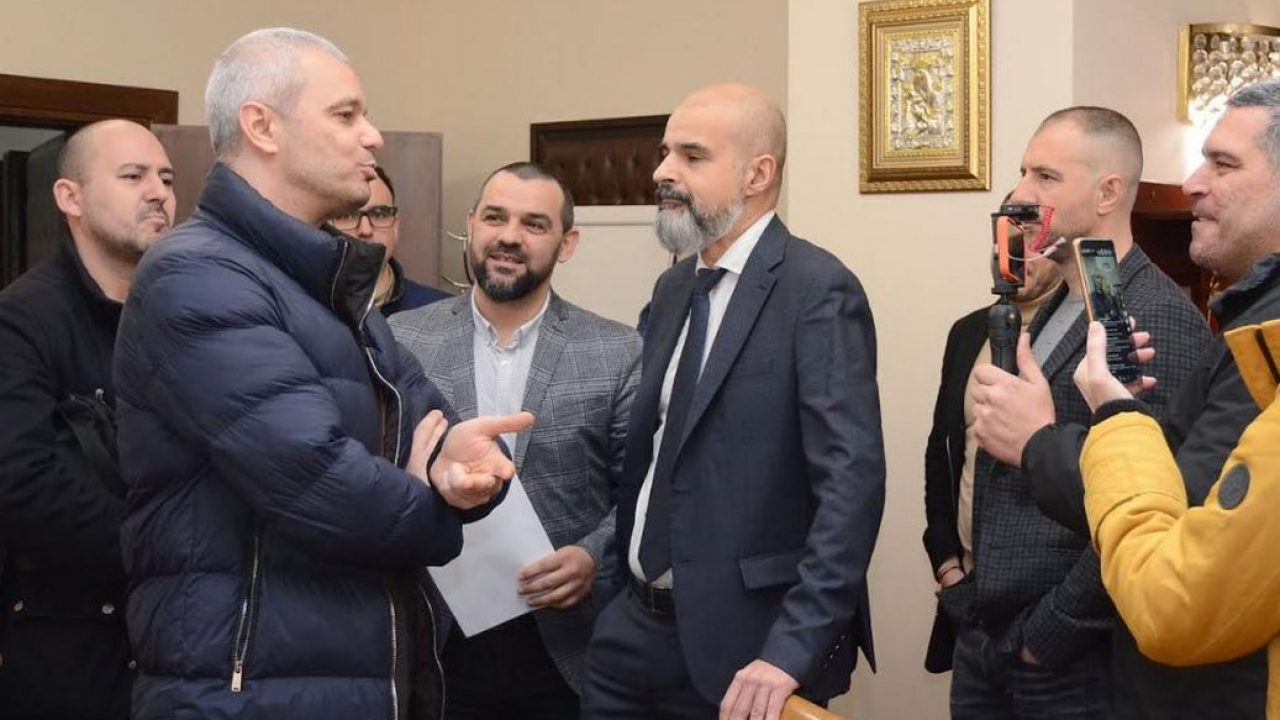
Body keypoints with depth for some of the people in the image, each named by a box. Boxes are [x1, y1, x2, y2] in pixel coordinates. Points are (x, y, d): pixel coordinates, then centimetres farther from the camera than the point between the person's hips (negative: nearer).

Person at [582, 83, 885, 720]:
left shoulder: (818, 292, -14)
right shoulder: (673, 288, 10)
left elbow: (852, 480, -21)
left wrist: (792, 650, -26)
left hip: (743, 644, -7)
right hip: (638, 625, 7)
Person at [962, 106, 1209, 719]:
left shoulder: (1159, 320, -16)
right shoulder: (1052, 311, 12)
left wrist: (1050, 634, -16)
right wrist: (981, 608, 0)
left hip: (1072, 666, -8)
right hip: (986, 646, 8)